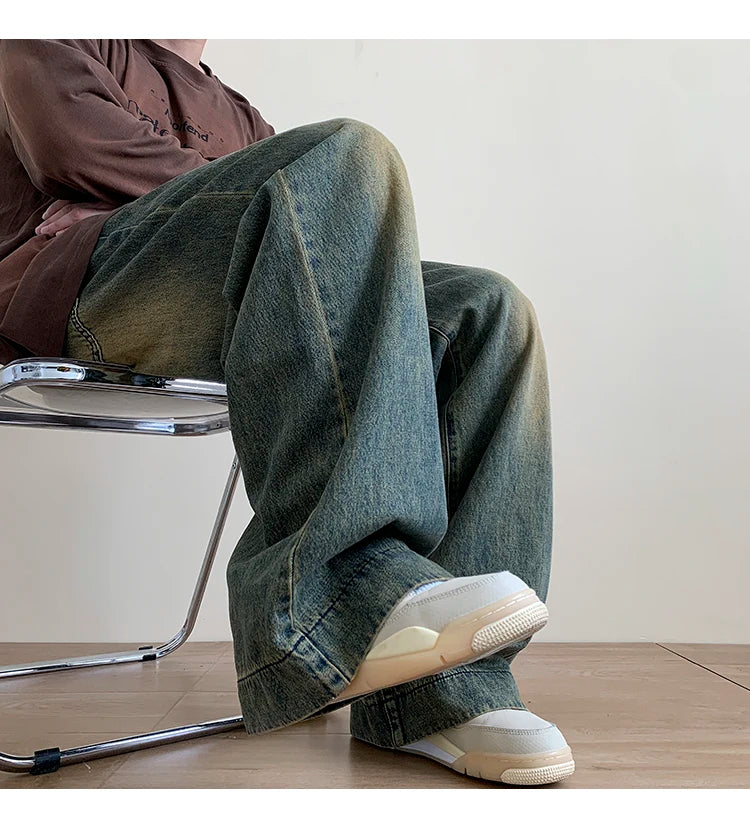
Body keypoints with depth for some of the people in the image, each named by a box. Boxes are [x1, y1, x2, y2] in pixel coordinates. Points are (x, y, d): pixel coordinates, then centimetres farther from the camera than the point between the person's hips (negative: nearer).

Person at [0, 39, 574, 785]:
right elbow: (70, 139, 2)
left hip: (231, 318, 5)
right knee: (346, 152, -27)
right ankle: (353, 585, -42)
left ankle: (435, 686, -26)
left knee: (483, 310, -15)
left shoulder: (242, 120, 38)